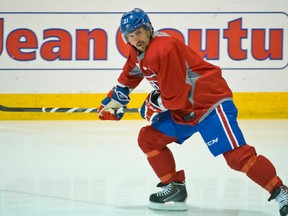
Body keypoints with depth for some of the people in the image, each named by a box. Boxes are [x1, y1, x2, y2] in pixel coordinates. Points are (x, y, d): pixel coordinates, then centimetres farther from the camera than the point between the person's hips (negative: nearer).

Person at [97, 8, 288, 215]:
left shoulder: (163, 50, -24)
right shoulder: (138, 53, 6)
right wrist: (113, 101, 22)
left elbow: (175, 98, -23)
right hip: (182, 110, 10)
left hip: (212, 103, -10)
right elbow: (127, 79, 28)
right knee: (148, 138, 8)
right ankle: (175, 188, 14)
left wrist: (152, 105, -6)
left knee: (237, 155, -21)